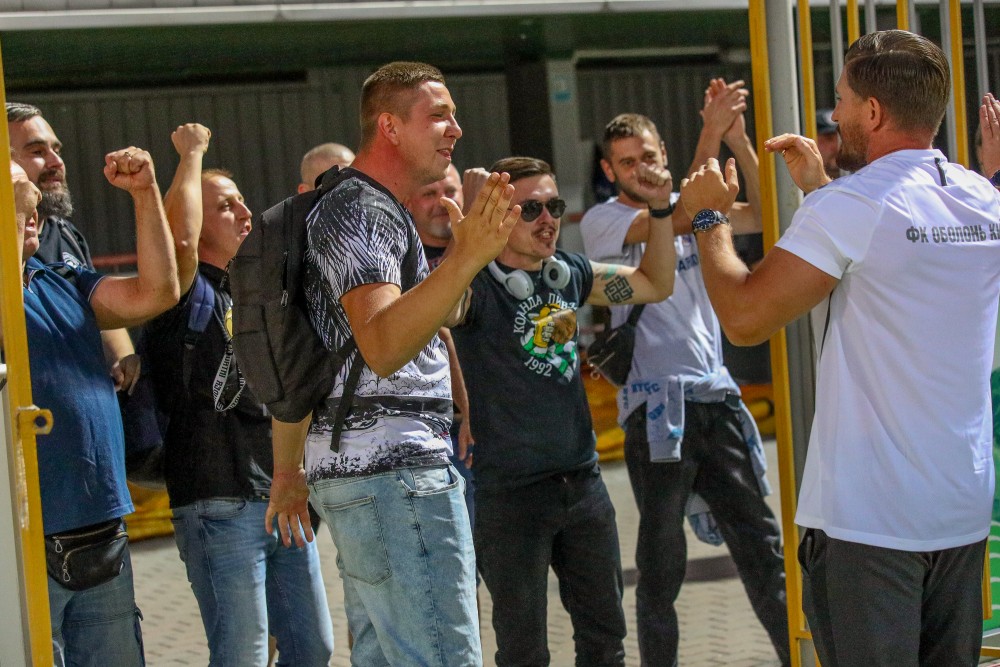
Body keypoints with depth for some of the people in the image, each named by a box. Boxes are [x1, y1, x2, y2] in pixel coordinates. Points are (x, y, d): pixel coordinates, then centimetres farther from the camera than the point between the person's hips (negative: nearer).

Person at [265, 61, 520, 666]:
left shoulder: (371, 208, 21)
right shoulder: (362, 210, -13)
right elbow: (383, 348, -28)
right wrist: (467, 258, -40)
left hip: (358, 473, 11)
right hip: (395, 472, -11)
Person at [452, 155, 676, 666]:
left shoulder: (569, 273, 5)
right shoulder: (477, 285, -15)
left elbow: (655, 285, 18)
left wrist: (660, 209, 4)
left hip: (583, 483, 6)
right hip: (508, 494, -6)